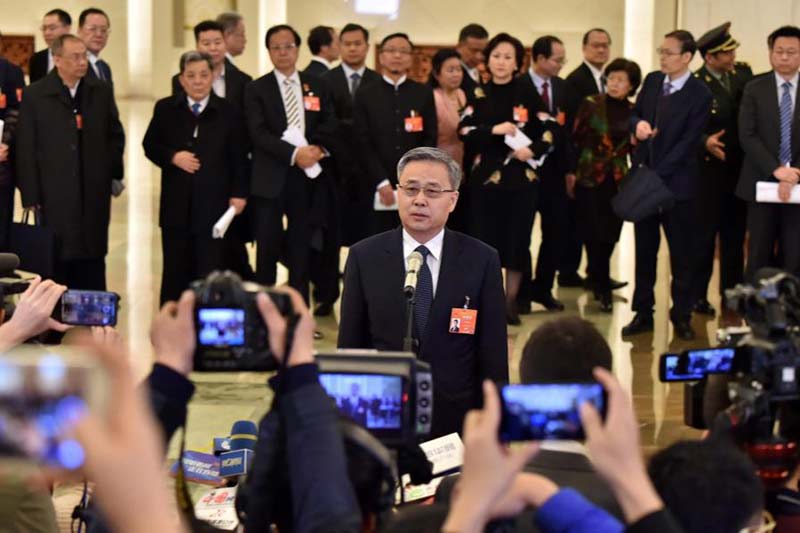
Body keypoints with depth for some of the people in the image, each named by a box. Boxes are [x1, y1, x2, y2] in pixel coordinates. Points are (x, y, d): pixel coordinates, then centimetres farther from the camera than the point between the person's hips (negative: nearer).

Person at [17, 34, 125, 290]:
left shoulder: (101, 92, 8)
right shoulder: (34, 96, -2)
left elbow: (115, 135, 18)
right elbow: (26, 151, -2)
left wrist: (113, 172, 8)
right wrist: (31, 198, -5)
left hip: (94, 195, 3)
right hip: (55, 197, -3)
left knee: (92, 268, 6)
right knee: (57, 265, 0)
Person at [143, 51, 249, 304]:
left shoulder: (228, 112, 3)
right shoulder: (166, 109, 6)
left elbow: (239, 157, 3)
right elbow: (149, 146, 9)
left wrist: (239, 193, -4)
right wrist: (172, 157, -10)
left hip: (214, 205, -1)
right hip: (176, 204, 1)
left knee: (211, 270, 0)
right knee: (175, 269, 7)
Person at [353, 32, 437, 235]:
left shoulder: (424, 93, 10)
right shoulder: (365, 94, 7)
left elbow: (430, 140, 4)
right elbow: (363, 143, 0)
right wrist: (382, 182, -10)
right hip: (378, 187, -1)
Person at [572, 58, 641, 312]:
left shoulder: (633, 112, 3)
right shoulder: (591, 104, -4)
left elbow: (636, 148, 10)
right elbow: (575, 138, -3)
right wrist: (570, 172, -7)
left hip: (618, 182, 3)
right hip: (589, 179, -2)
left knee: (610, 235, 7)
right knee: (594, 234, -1)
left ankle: (597, 278, 29)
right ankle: (603, 290, 10)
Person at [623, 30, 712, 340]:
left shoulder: (700, 94, -11)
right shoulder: (652, 81, 6)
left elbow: (687, 142, -14)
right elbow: (634, 114, 16)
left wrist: (657, 176, -17)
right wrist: (638, 124, -10)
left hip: (676, 183, -5)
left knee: (681, 254, 5)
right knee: (644, 250, 10)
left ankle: (681, 316, 14)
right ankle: (643, 313, 17)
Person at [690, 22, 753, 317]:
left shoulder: (743, 73, 4)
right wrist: (705, 142, -29)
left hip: (740, 168, 6)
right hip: (709, 169, -6)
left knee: (735, 233, 13)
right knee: (705, 233, 1)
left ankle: (732, 292, 23)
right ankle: (697, 296, 10)